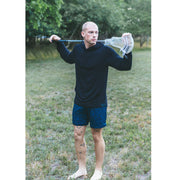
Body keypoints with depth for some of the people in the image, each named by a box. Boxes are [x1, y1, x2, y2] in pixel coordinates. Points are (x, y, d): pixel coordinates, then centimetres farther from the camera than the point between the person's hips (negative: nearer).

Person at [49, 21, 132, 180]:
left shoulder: (105, 51, -13)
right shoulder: (78, 49, 3)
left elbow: (125, 66, -11)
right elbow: (69, 58, 26)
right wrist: (58, 43, 24)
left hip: (97, 103, -5)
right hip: (80, 102, 5)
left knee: (97, 137, 8)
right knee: (78, 135, 11)